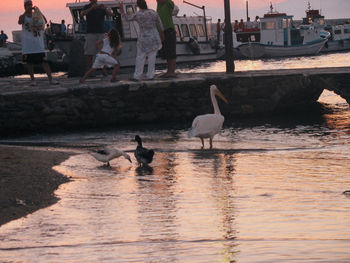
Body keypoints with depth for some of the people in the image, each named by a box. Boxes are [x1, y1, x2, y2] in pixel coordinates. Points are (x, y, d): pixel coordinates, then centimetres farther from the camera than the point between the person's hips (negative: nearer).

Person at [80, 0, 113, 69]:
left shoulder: (101, 7, 13)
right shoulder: (87, 7, 7)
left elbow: (111, 14, 0)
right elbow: (82, 14, -13)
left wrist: (105, 8, -21)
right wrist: (91, 8, -27)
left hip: (101, 33, 2)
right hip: (90, 33, -2)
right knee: (89, 54, -6)